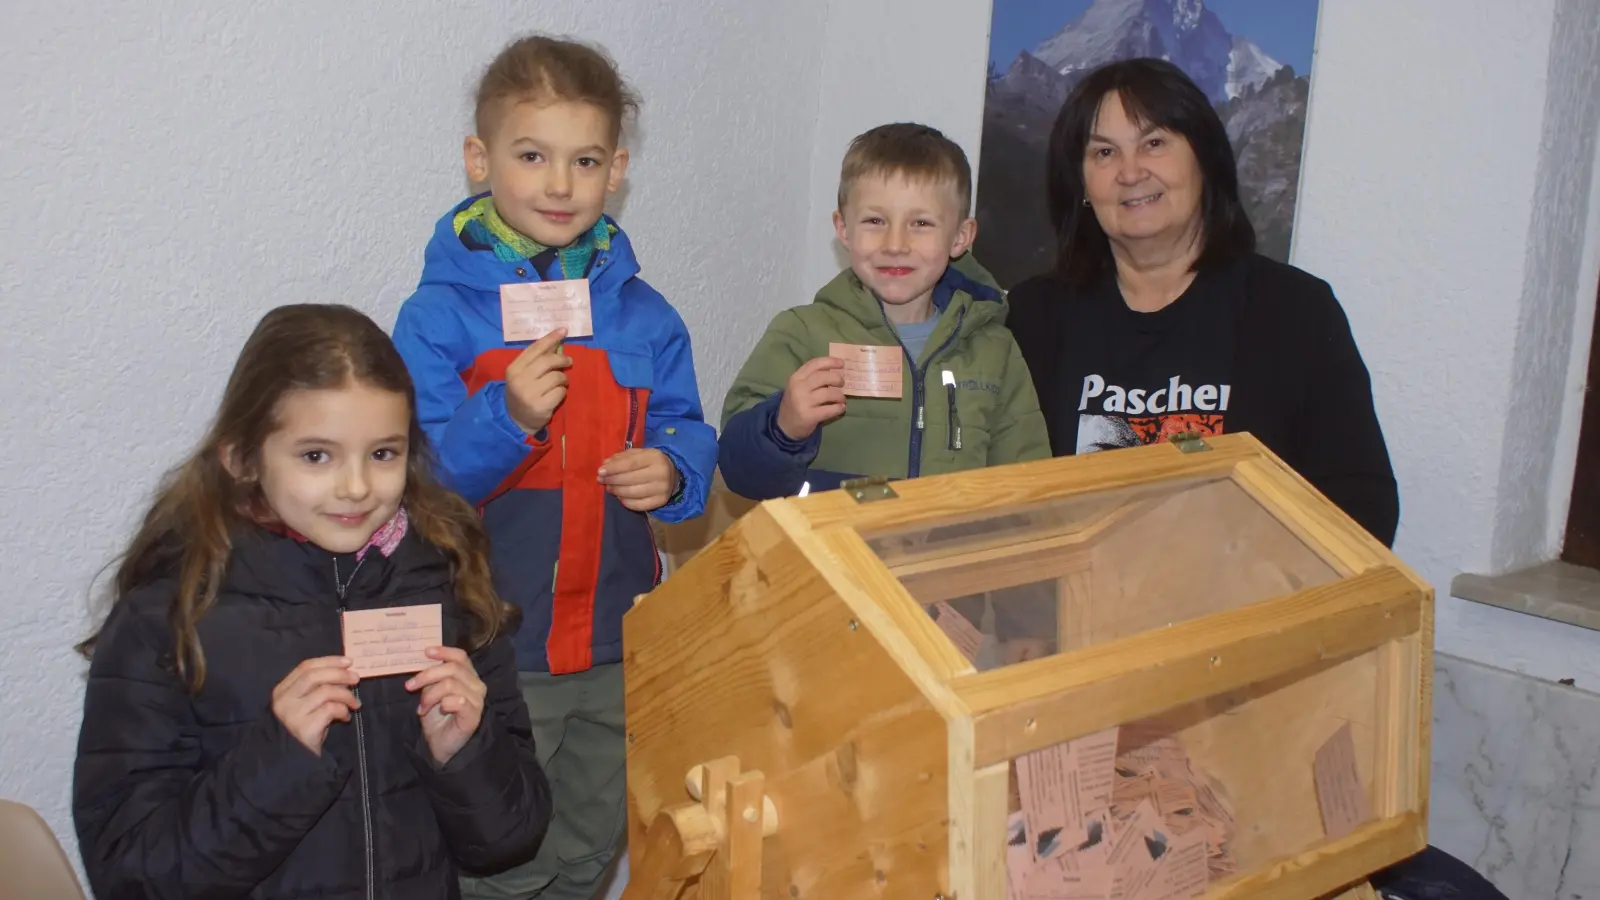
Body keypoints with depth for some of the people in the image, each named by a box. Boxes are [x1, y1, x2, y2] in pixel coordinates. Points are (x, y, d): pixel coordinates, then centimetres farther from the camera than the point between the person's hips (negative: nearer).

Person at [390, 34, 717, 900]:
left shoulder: (645, 316, 1)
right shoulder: (438, 316, -11)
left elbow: (690, 437, 7)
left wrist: (673, 471, -15)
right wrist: (507, 419, -30)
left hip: (620, 641, 4)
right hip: (494, 646, -4)